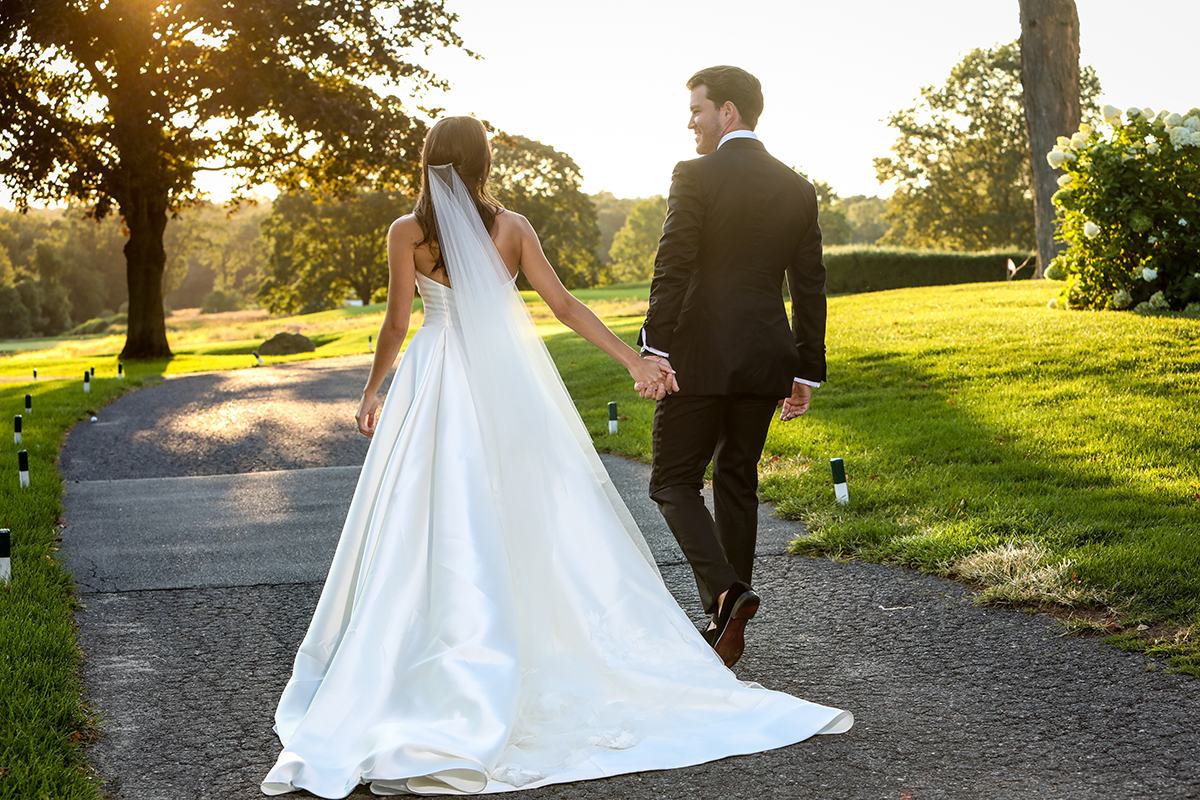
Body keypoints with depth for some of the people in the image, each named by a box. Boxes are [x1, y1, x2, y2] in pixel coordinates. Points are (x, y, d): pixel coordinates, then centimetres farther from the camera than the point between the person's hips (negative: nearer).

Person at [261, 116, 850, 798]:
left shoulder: (407, 232, -5)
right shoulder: (513, 226, 0)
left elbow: (398, 323, -3)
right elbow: (563, 305, -4)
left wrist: (373, 391, 11)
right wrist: (632, 358, -1)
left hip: (437, 385, -2)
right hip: (508, 384, 2)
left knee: (437, 527, 2)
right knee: (538, 521, 9)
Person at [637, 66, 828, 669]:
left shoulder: (696, 176, -8)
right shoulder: (797, 188, 9)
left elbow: (671, 271, -16)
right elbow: (810, 289, 10)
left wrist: (653, 351, -17)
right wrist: (805, 372, 15)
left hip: (701, 356, -6)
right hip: (765, 362, 6)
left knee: (674, 483, 3)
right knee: (737, 483, 15)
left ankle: (725, 592, -17)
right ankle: (727, 620, 20)